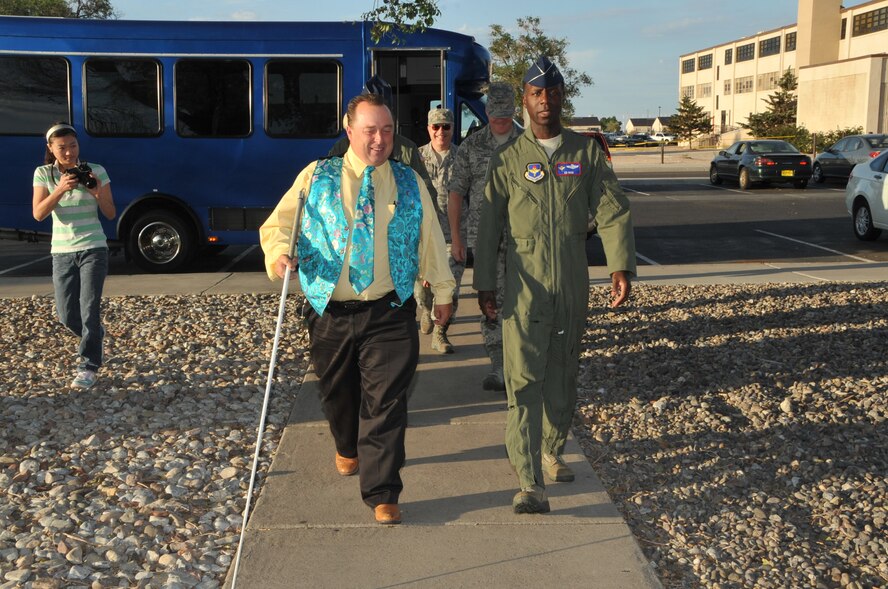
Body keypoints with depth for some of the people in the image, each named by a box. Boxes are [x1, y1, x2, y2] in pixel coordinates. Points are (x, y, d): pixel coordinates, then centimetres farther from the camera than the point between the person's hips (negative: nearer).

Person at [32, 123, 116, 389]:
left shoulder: (95, 171, -4)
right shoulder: (43, 173, -1)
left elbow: (110, 214, -3)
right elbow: (38, 214, -11)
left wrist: (97, 192, -22)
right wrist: (60, 190, -24)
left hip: (93, 249, -2)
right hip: (62, 251, 2)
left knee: (89, 309, -8)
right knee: (67, 314, 6)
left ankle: (89, 367, -1)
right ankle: (95, 334, 37)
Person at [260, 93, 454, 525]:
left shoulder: (409, 184, 9)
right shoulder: (317, 177, 4)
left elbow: (430, 239, 15)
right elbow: (277, 224, 2)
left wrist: (443, 291, 17)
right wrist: (280, 253, -20)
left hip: (390, 314, -1)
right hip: (330, 312, 1)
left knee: (385, 401, -7)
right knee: (338, 393, 16)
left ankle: (382, 494, 1)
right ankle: (348, 449, 48)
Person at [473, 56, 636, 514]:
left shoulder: (587, 151, 6)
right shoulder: (508, 158, 2)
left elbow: (613, 211, 1)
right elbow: (489, 224, 4)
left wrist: (620, 265, -12)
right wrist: (484, 283, 2)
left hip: (573, 286, 3)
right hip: (524, 287, -2)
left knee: (562, 376, 13)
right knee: (524, 380, -9)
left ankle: (552, 451, 35)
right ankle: (530, 483, -10)